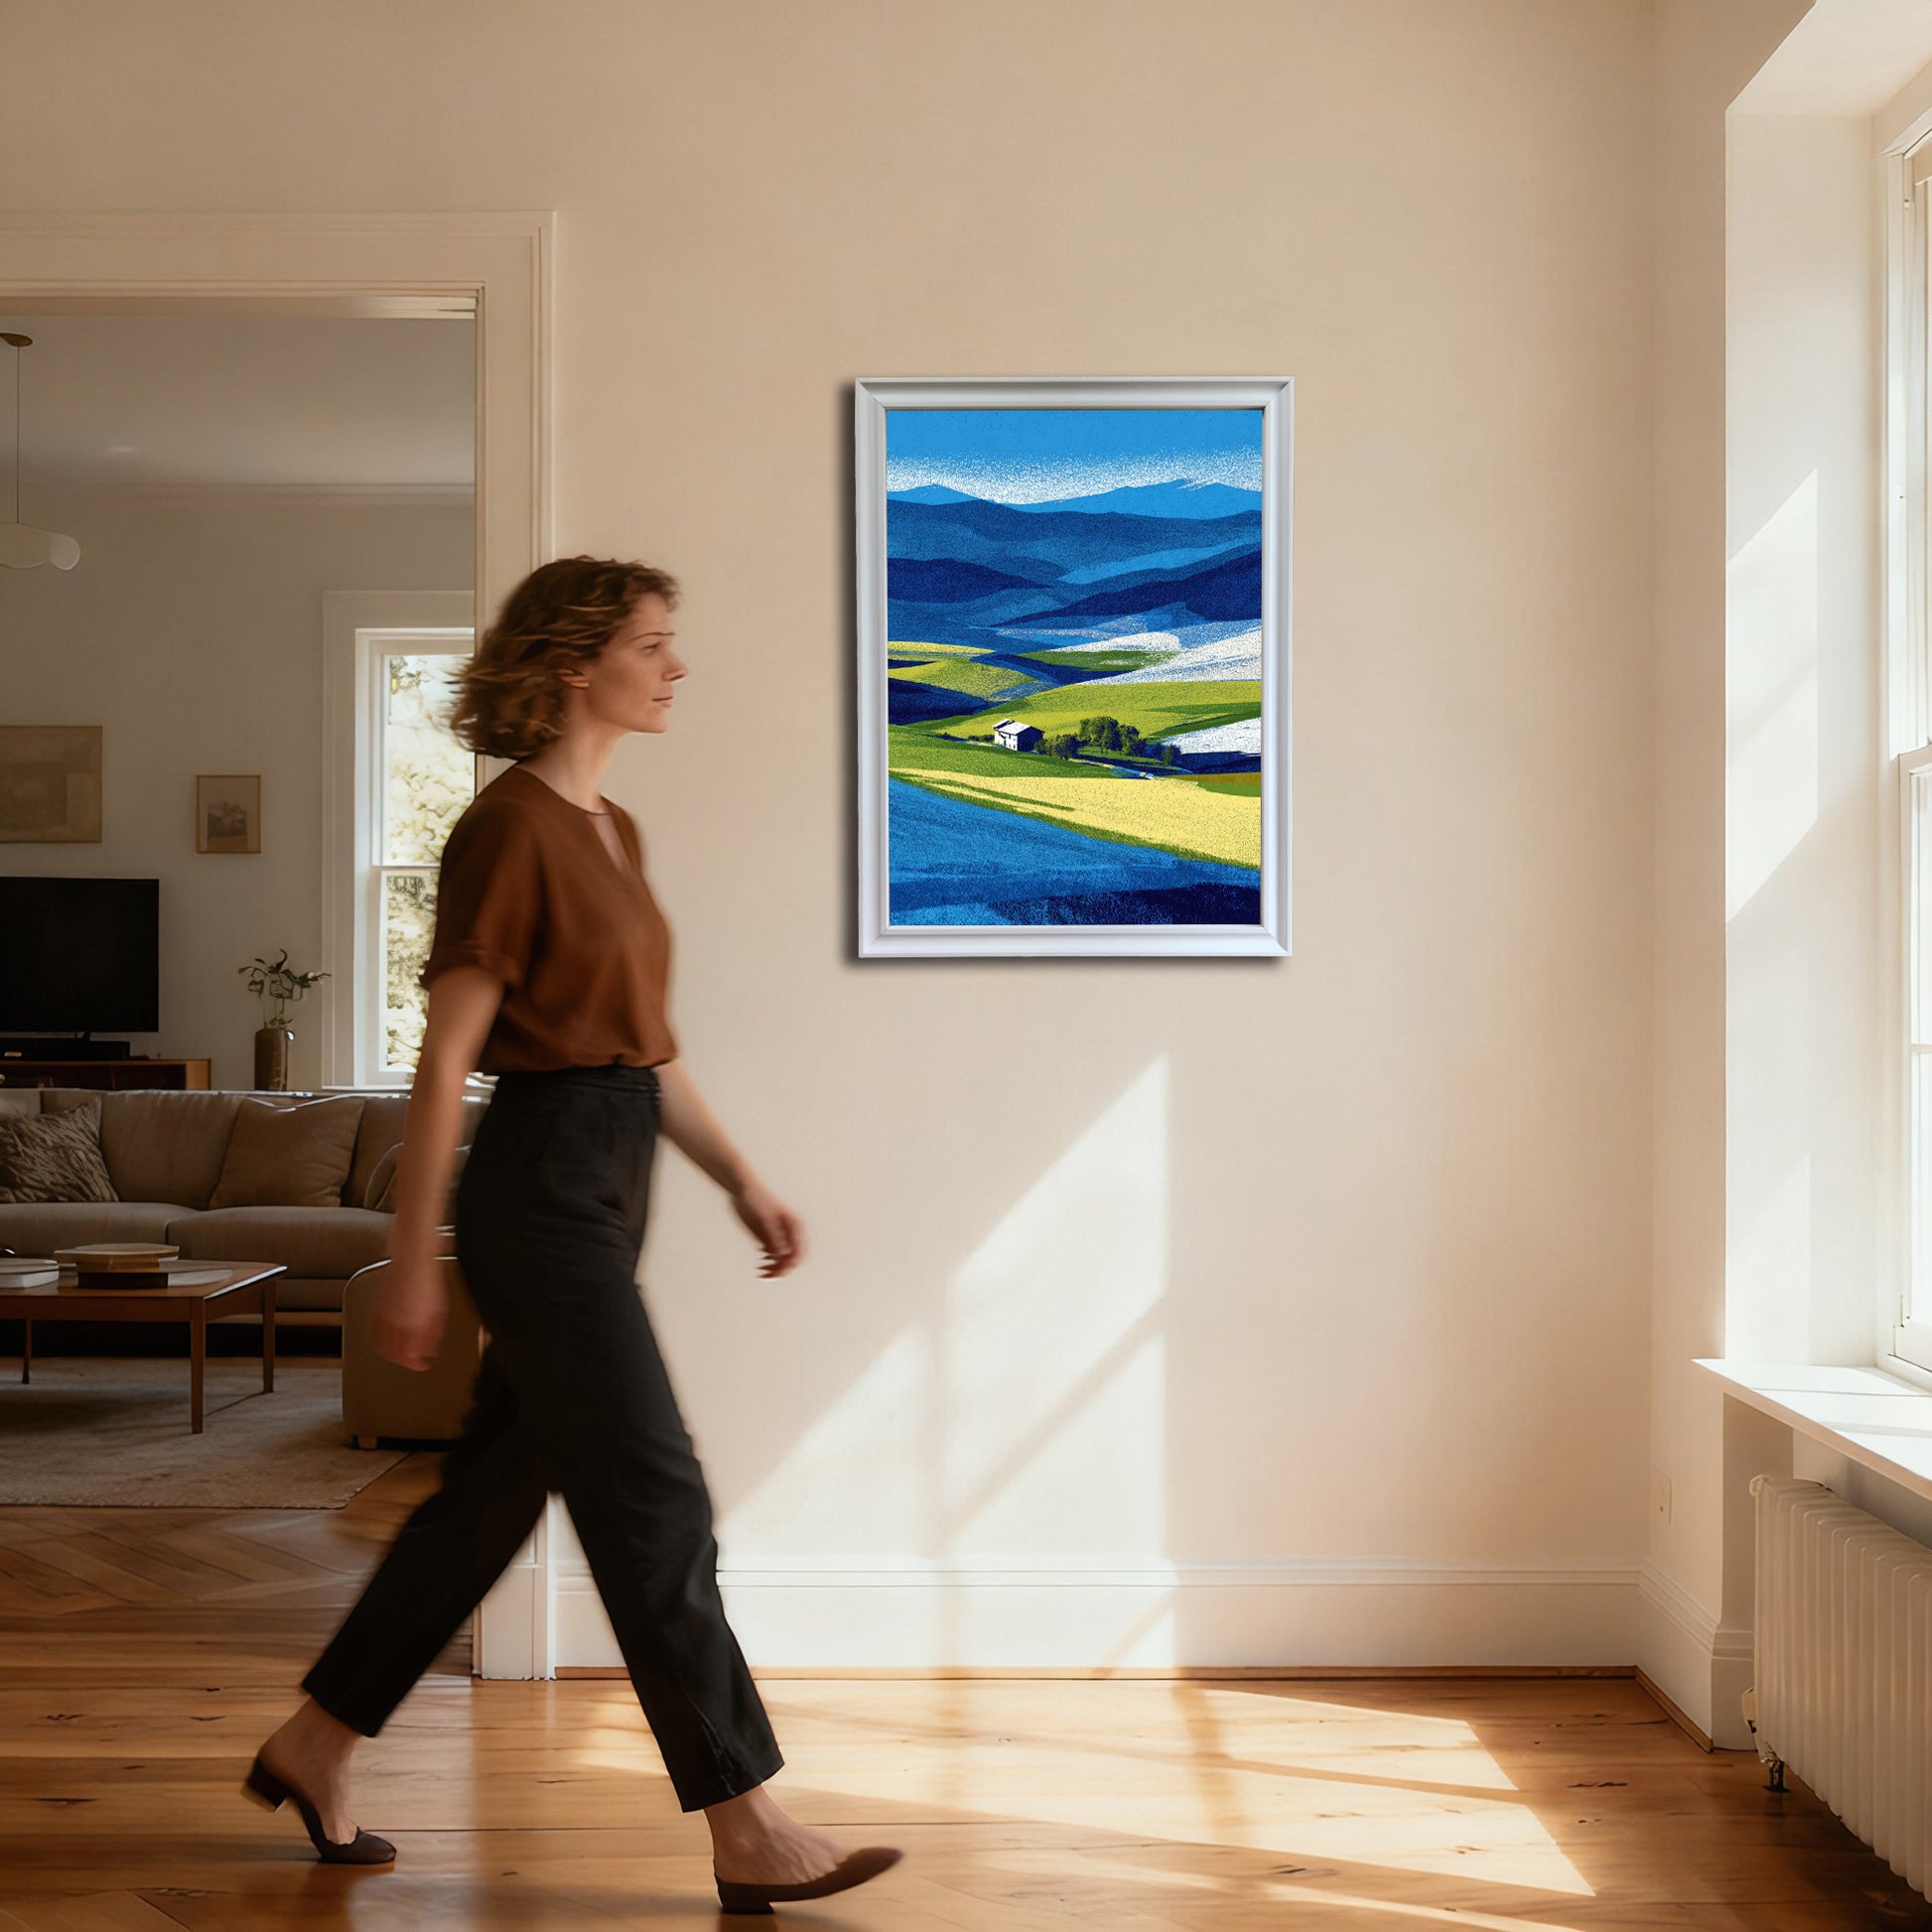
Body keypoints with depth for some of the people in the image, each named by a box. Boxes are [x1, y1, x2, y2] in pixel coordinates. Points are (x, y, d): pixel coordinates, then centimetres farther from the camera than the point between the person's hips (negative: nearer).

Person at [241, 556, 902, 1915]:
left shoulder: (613, 830, 14)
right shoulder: (511, 828, -13)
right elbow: (445, 1058, -14)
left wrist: (742, 1179, 13)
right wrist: (415, 1262, -13)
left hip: (606, 1185, 10)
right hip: (543, 1179, -10)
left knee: (495, 1488, 15)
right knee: (654, 1502, -6)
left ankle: (314, 1747, 29)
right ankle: (749, 1833, 2)